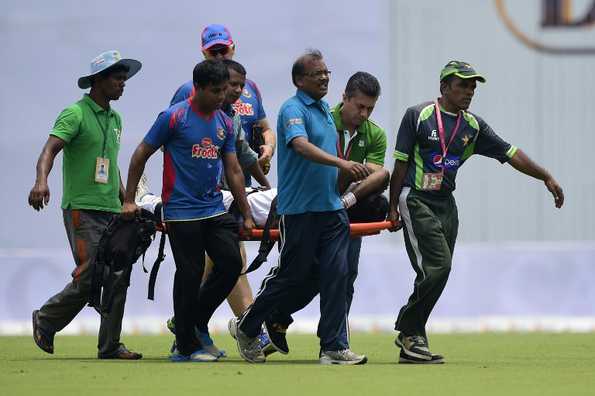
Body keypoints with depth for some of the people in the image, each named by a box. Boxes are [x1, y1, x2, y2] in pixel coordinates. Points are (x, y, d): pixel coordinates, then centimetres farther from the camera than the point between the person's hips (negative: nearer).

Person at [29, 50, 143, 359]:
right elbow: (50, 149, -20)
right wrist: (41, 181, -38)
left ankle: (110, 345, 6)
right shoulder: (75, 114, -7)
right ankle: (45, 320, 9)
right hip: (82, 209, -8)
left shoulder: (114, 119, 18)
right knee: (89, 276, -12)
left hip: (112, 210, 8)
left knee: (118, 277, 0)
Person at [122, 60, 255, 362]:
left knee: (231, 263, -5)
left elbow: (233, 171, 15)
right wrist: (128, 200, -3)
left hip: (215, 209, 6)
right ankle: (186, 346, 7)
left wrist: (246, 215, 13)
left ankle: (195, 321, 15)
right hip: (181, 212, -6)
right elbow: (141, 155, -2)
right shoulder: (174, 117, -7)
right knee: (189, 275, -3)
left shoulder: (224, 123, 10)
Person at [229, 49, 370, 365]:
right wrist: (342, 163, -41)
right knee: (291, 276, 1)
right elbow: (301, 146, -29)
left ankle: (333, 347, -3)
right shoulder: (293, 109, -11)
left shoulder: (325, 110, 17)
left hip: (331, 208, 7)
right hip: (299, 208, -7)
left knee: (336, 274, -3)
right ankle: (246, 328, 21)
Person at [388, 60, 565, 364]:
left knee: (436, 274, 3)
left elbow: (509, 153, 7)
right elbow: (401, 164, -4)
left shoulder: (473, 126, 9)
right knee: (437, 267, -17)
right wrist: (393, 207, -5)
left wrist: (546, 177, -2)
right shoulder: (418, 116, -6)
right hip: (417, 201, -6)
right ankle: (410, 331, -3)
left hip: (446, 203, 6)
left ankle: (410, 343, 11)